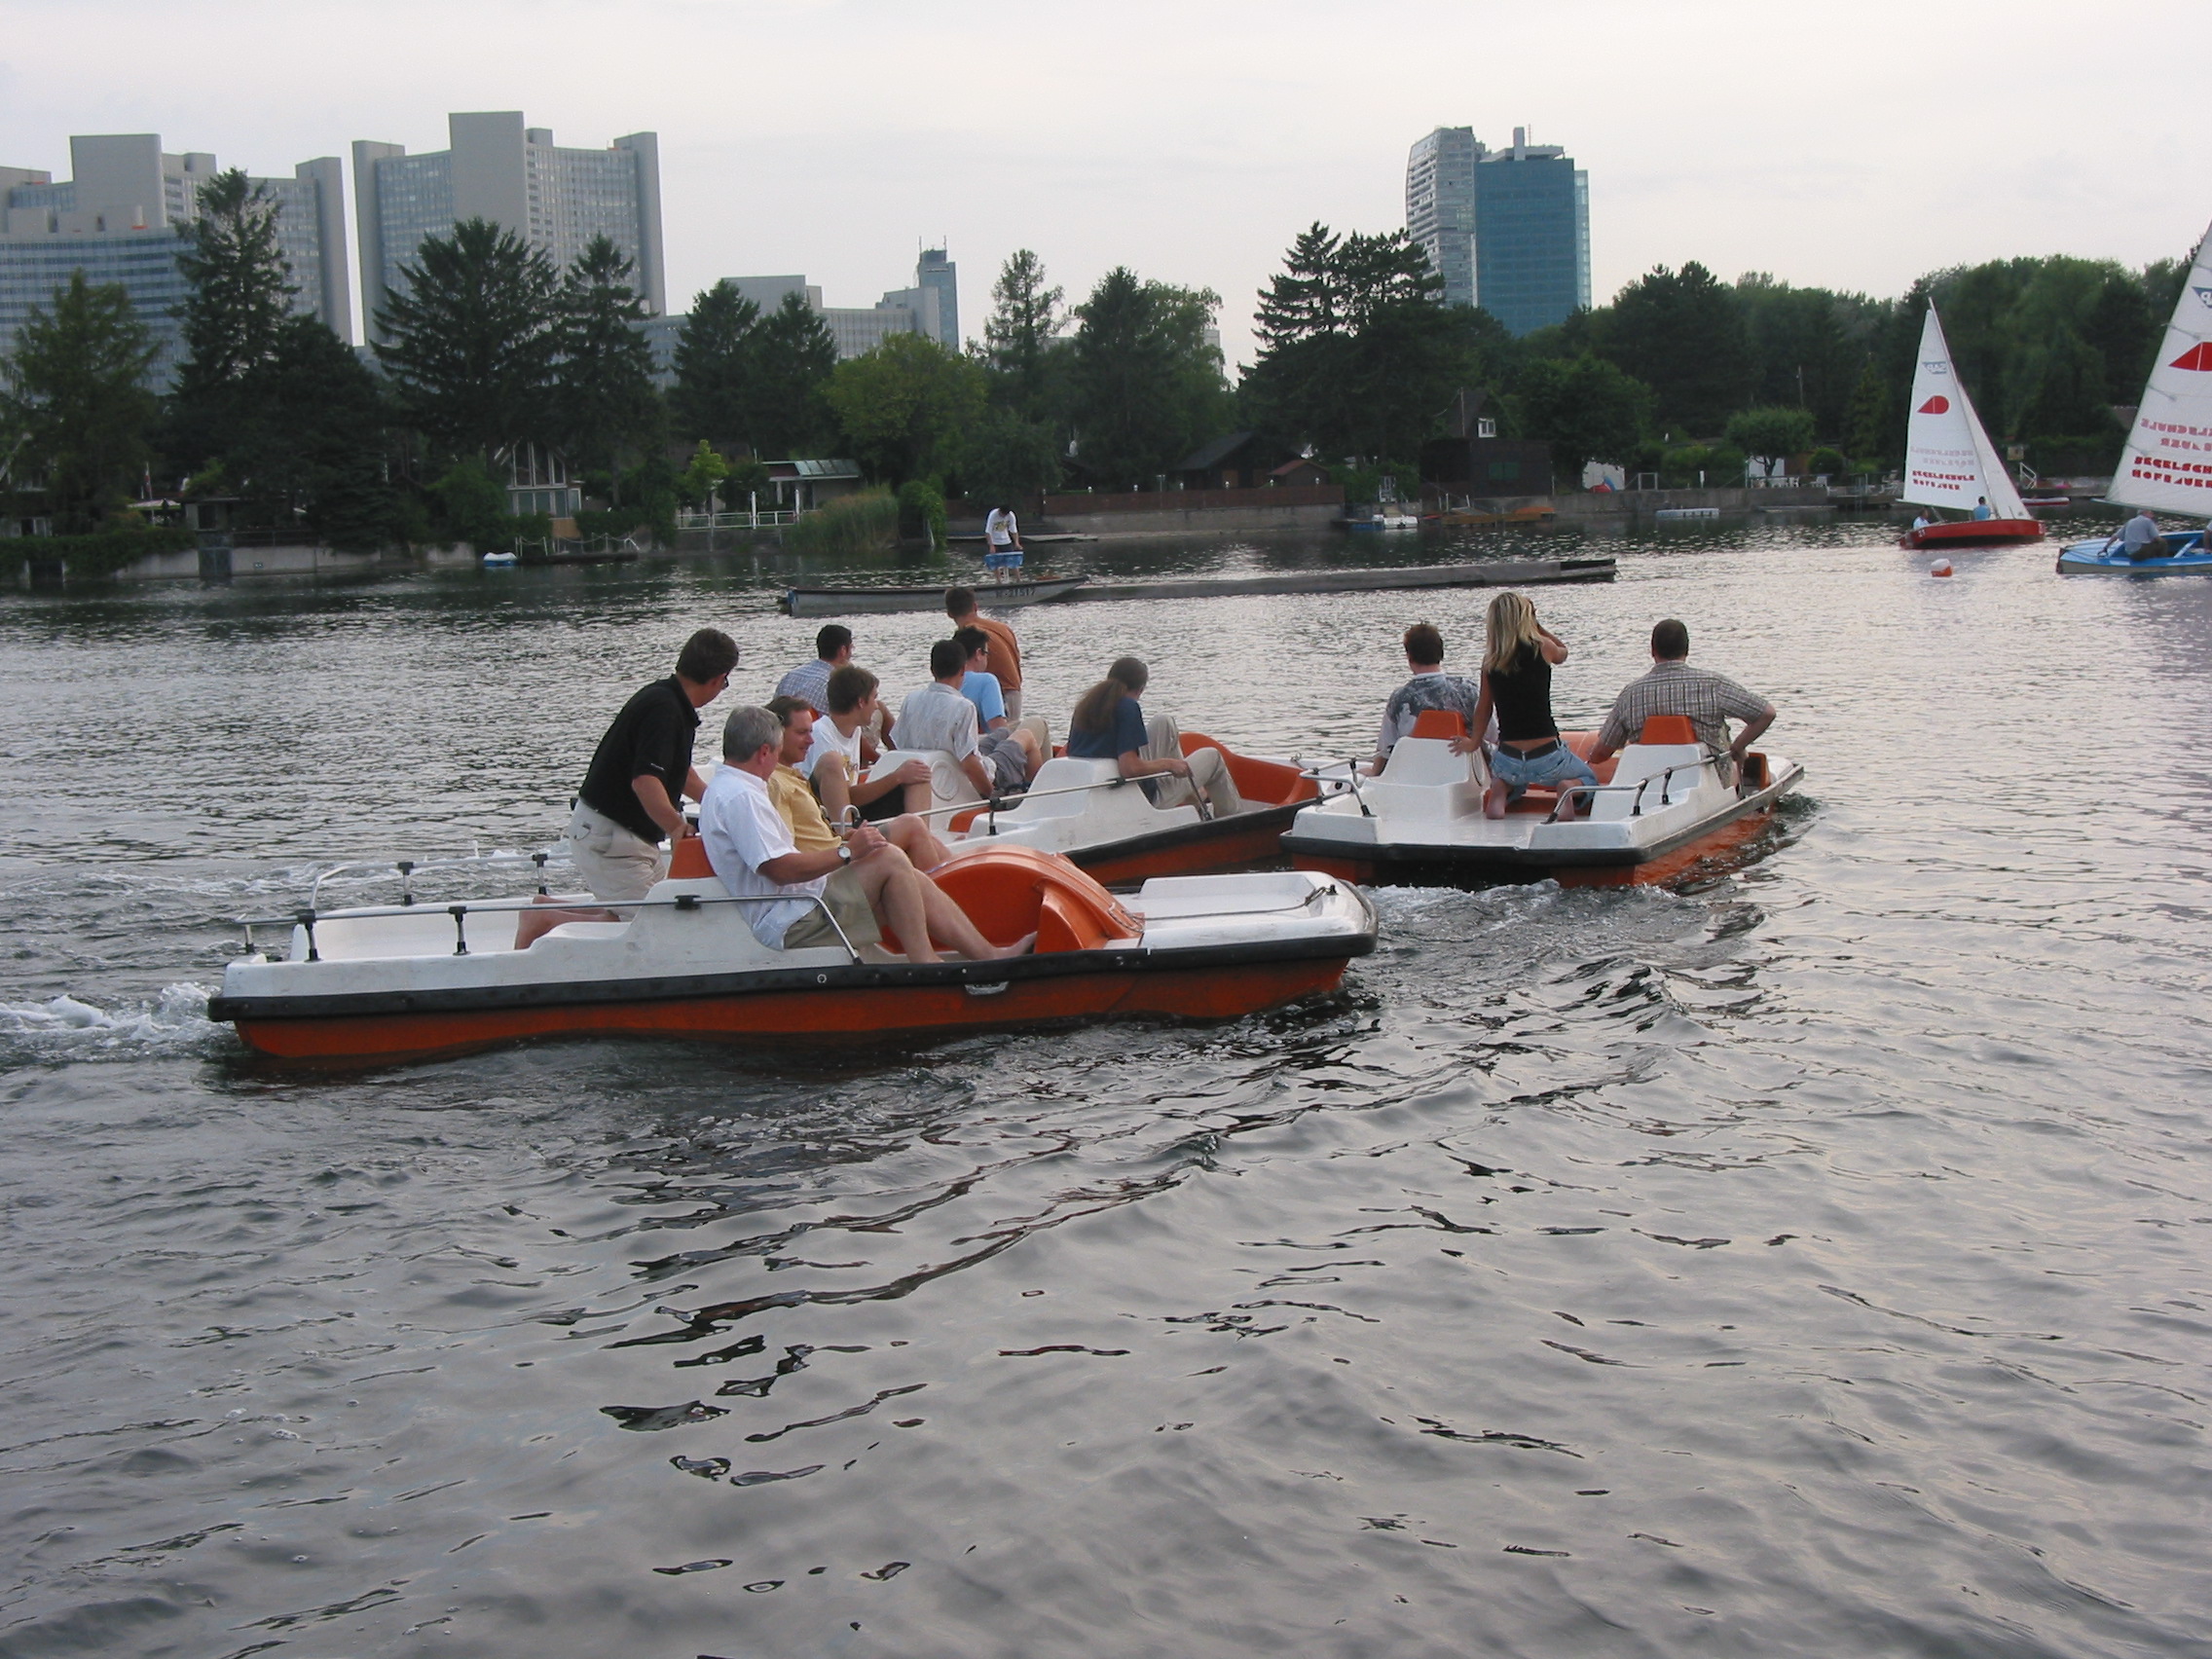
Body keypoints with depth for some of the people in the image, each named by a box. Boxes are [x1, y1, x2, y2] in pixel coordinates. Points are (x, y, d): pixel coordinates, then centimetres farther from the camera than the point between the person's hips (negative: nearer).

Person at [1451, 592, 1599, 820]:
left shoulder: (1490, 658, 1)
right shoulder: (1542, 647, -7)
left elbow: (1484, 706, 11)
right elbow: (1562, 652, 18)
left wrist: (1473, 742, 26)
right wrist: (1534, 625, 20)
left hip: (1508, 760, 3)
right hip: (1547, 758, -3)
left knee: (1511, 774, 39)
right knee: (1588, 777, 27)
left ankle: (1502, 791, 4)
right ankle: (1569, 788, -8)